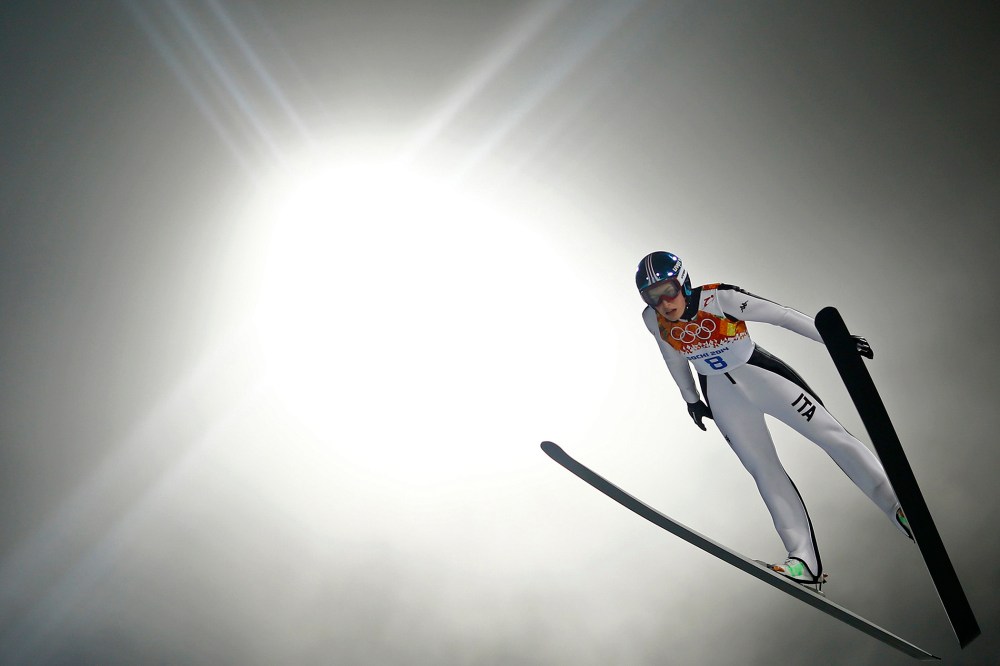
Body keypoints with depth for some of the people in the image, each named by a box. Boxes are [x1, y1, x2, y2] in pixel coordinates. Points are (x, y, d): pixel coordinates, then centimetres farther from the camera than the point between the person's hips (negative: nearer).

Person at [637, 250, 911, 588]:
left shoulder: (720, 299, -26)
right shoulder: (654, 320, -13)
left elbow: (780, 315, -20)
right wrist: (691, 399, 18)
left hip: (759, 375, -3)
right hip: (719, 393, 3)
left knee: (830, 434, -9)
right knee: (762, 469, -1)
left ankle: (900, 506, -1)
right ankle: (805, 560, -2)